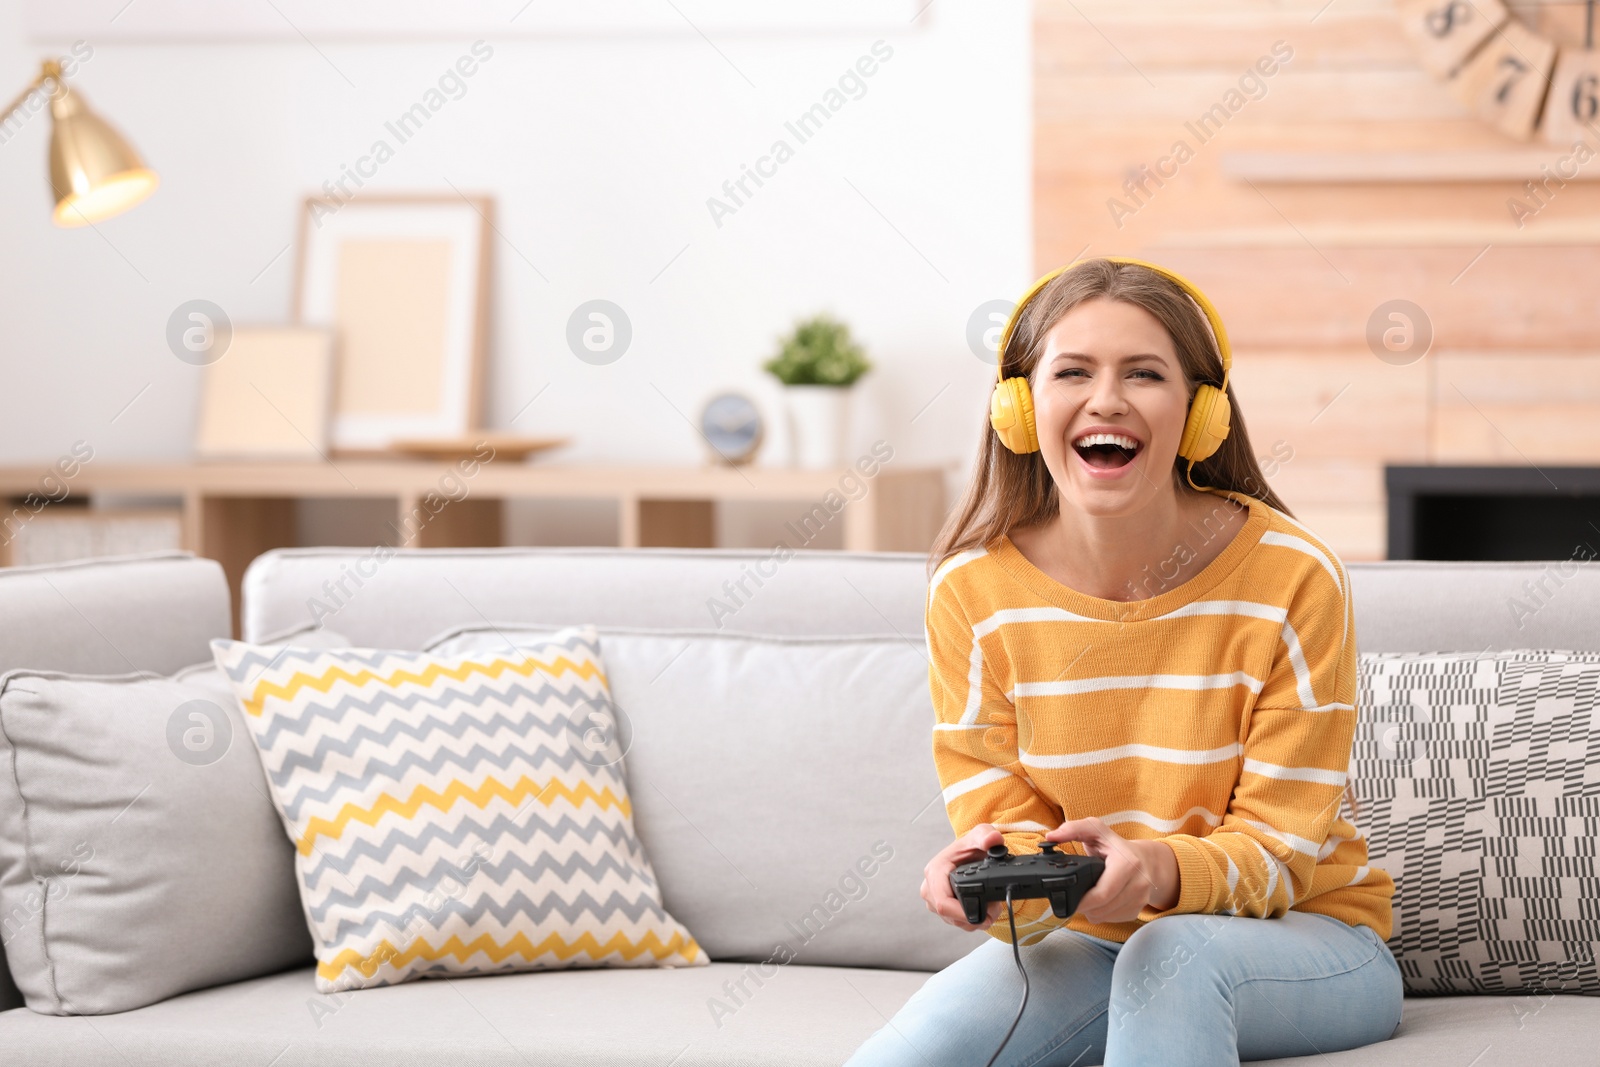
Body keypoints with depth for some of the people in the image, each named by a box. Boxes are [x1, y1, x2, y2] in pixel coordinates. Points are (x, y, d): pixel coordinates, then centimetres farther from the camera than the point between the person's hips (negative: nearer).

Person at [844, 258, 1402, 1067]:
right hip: (1085, 940, 3)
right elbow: (1002, 819, -4)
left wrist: (1160, 873, -35)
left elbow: (1279, 849, -12)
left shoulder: (1293, 578, -16)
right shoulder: (971, 591, -8)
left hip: (1300, 941, -3)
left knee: (1175, 955, -38)